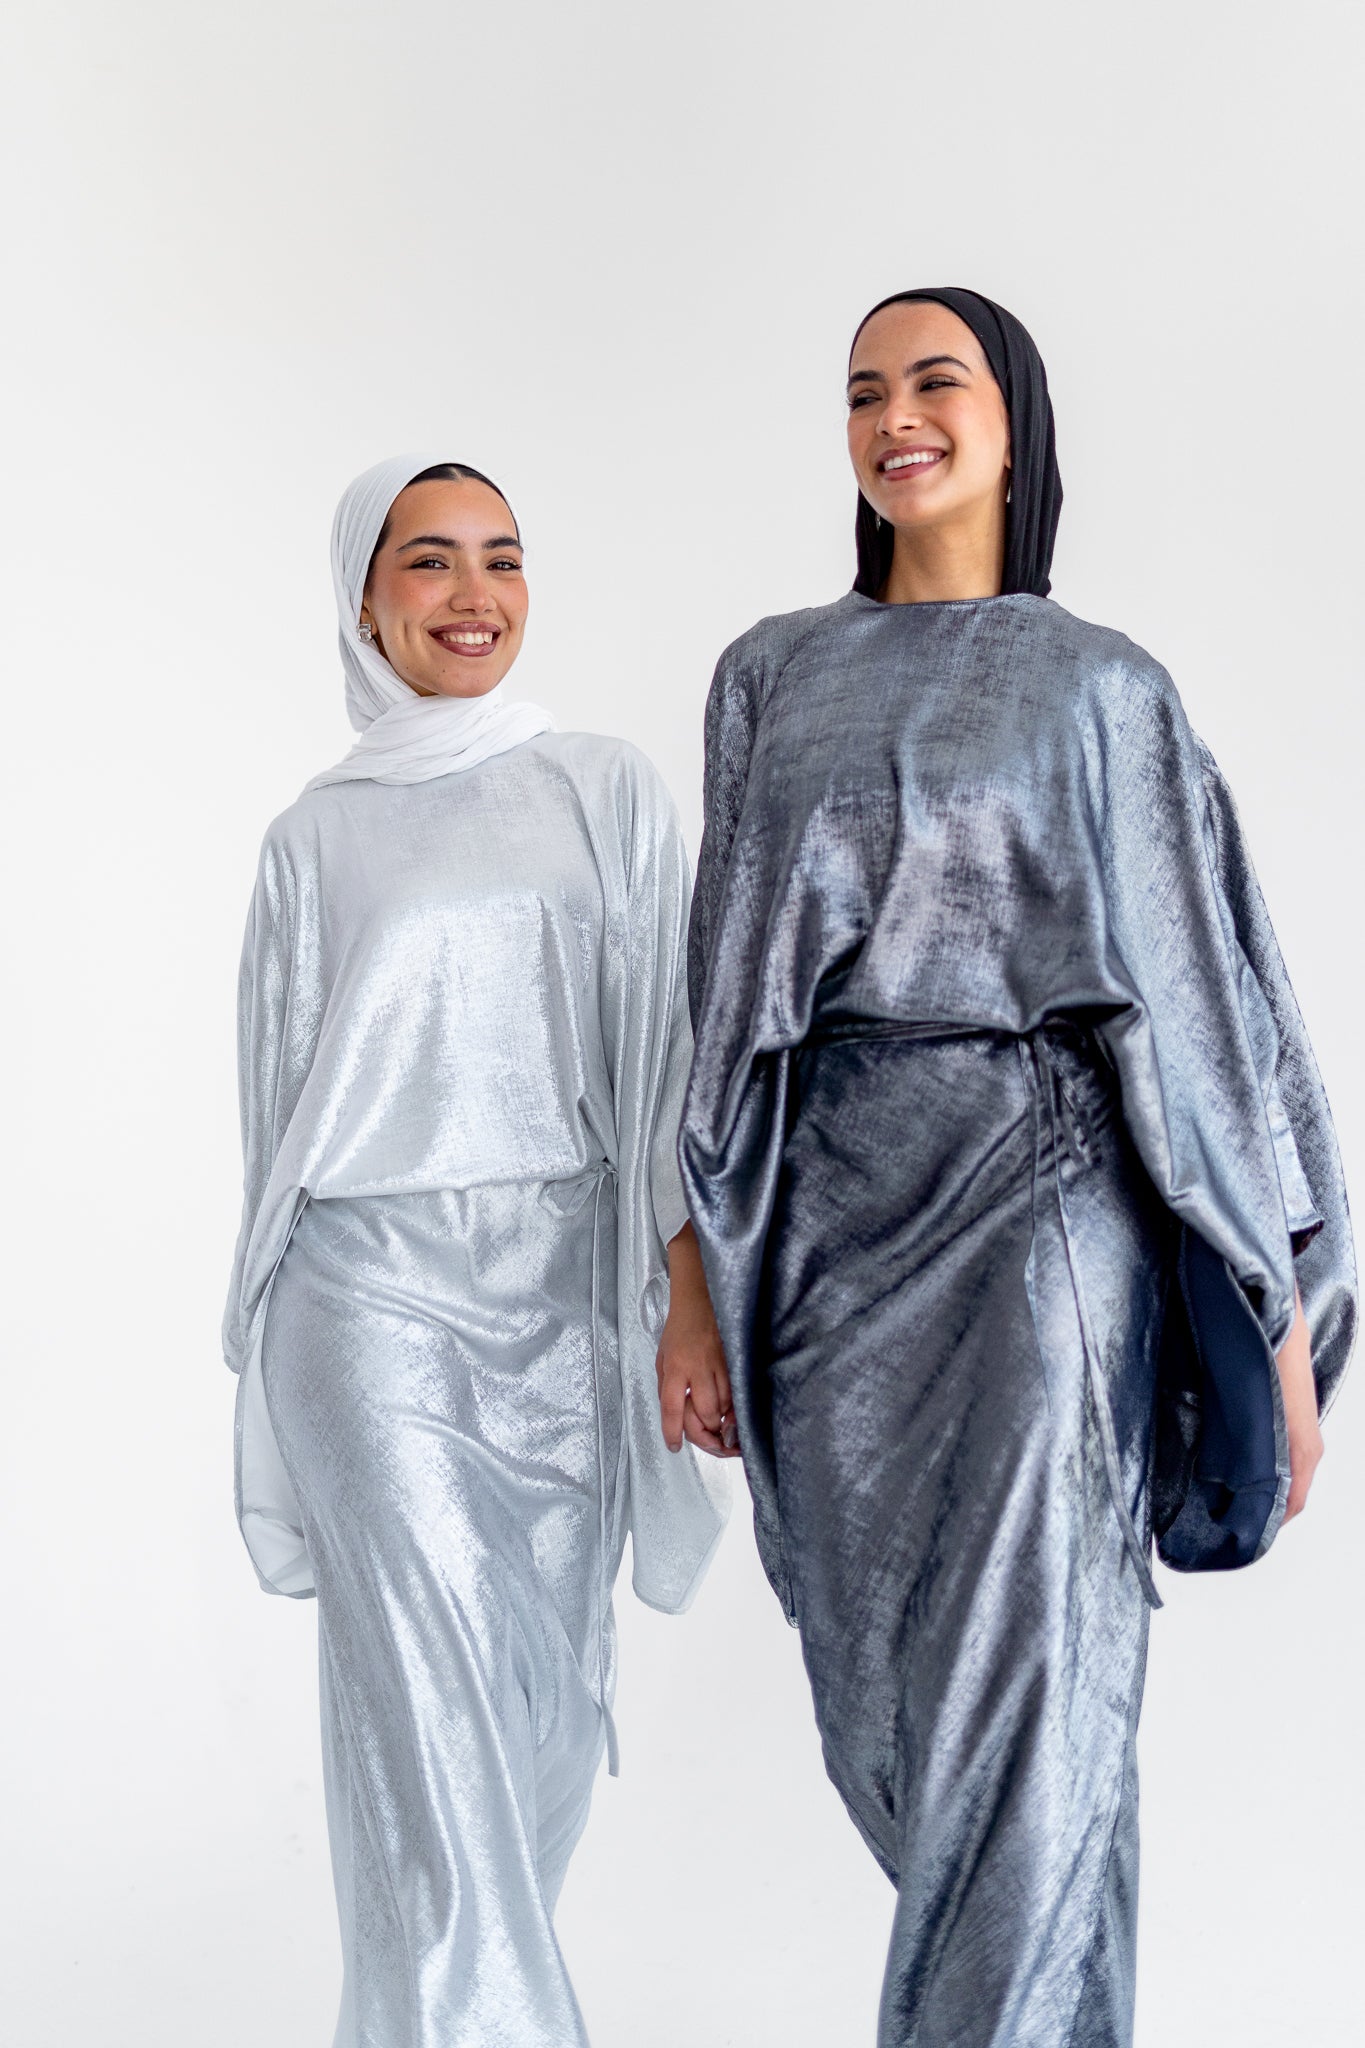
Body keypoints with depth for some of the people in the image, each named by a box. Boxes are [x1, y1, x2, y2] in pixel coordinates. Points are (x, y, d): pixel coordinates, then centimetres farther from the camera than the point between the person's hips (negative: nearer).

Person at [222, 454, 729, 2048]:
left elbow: (671, 1053, 3)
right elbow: (286, 1097, 12)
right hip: (375, 1288, -1)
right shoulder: (315, 837, 9)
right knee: (430, 1693, -9)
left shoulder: (607, 793, 8)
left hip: (567, 1289, 1)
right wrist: (271, 1349, 11)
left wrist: (697, 1292, -6)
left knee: (548, 1686, 7)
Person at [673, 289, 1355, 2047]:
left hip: (1036, 1197, -3)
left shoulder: (1104, 689, 3)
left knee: (1019, 1693, -8)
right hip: (833, 1211, 4)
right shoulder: (772, 676, 11)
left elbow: (1197, 984, 0)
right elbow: (728, 986, 10)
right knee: (880, 1677, 13)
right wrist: (706, 1273, 5)